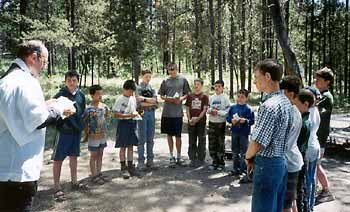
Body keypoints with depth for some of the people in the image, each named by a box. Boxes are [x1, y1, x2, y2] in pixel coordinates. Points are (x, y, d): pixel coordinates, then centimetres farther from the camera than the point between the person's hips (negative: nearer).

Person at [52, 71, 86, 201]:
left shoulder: (81, 95, 4)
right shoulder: (60, 95, -11)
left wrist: (81, 124, 7)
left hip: (77, 130, 5)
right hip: (64, 130, -5)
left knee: (74, 156, 17)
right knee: (58, 159, 1)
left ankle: (74, 182, 31)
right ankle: (57, 187, 11)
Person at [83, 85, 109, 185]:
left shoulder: (104, 106, 2)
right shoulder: (89, 109, -17)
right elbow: (85, 124, -11)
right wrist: (86, 135, -7)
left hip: (103, 135, 6)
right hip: (94, 136, -6)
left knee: (100, 155, 15)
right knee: (94, 156, 6)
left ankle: (99, 173, 28)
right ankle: (94, 176, 16)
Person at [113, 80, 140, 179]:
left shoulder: (133, 98, 10)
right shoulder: (120, 99, -9)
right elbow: (116, 114, -13)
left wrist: (136, 113, -1)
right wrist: (129, 115, -22)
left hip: (132, 123, 6)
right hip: (123, 123, -6)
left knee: (131, 146, 11)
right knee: (123, 147, 1)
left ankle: (130, 167, 20)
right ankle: (123, 168, 10)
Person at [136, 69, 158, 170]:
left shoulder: (152, 88, 13)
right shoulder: (138, 88, 0)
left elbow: (155, 101, -2)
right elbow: (139, 103, -12)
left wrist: (144, 99, -10)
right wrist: (151, 101, -8)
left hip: (151, 113, 5)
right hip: (142, 113, -4)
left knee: (150, 138, 8)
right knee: (142, 138, -2)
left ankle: (150, 160, 16)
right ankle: (141, 161, 5)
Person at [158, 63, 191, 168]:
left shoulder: (183, 80, 5)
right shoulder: (165, 81, 8)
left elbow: (187, 94, 8)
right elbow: (161, 95, 11)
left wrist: (181, 99, -10)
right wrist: (167, 98, -10)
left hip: (178, 112, -2)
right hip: (167, 112, 2)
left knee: (178, 135, 4)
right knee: (169, 134, 8)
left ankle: (179, 157, 19)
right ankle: (172, 157, 20)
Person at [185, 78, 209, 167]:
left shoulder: (204, 96, 0)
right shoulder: (190, 95, 9)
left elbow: (205, 109, -5)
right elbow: (187, 108, 8)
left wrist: (198, 118, -15)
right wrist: (189, 119, -4)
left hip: (201, 121, -3)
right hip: (191, 122, 3)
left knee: (201, 140, 3)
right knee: (192, 141, 8)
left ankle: (200, 159, 12)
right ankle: (193, 159, 17)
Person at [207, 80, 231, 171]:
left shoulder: (225, 98, -4)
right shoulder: (211, 97, 10)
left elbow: (227, 111, -10)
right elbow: (207, 109, 9)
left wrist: (218, 112, -18)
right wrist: (211, 110, -10)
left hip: (221, 123, -4)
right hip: (212, 122, 5)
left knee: (220, 143, 3)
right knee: (212, 143, 8)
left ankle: (221, 162, 14)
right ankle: (215, 161, 21)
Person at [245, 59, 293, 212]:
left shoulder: (269, 105, -23)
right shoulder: (286, 102, 7)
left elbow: (257, 143, -24)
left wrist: (248, 157, -3)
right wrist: (255, 157, 9)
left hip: (267, 164, -9)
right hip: (282, 161, 9)